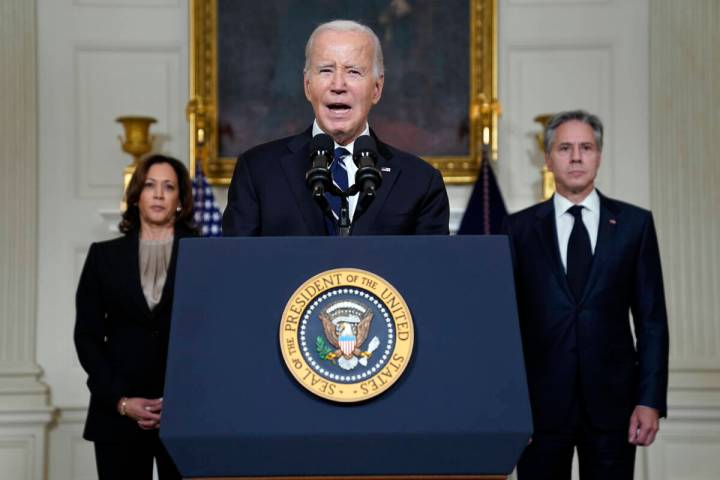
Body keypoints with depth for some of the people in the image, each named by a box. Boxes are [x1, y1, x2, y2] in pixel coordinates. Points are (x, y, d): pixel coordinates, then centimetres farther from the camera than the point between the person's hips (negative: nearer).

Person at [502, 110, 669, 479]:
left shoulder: (634, 224, 6)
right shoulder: (519, 228, 6)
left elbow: (651, 319, 4)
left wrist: (651, 400, -3)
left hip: (611, 401, 0)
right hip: (540, 403, 0)